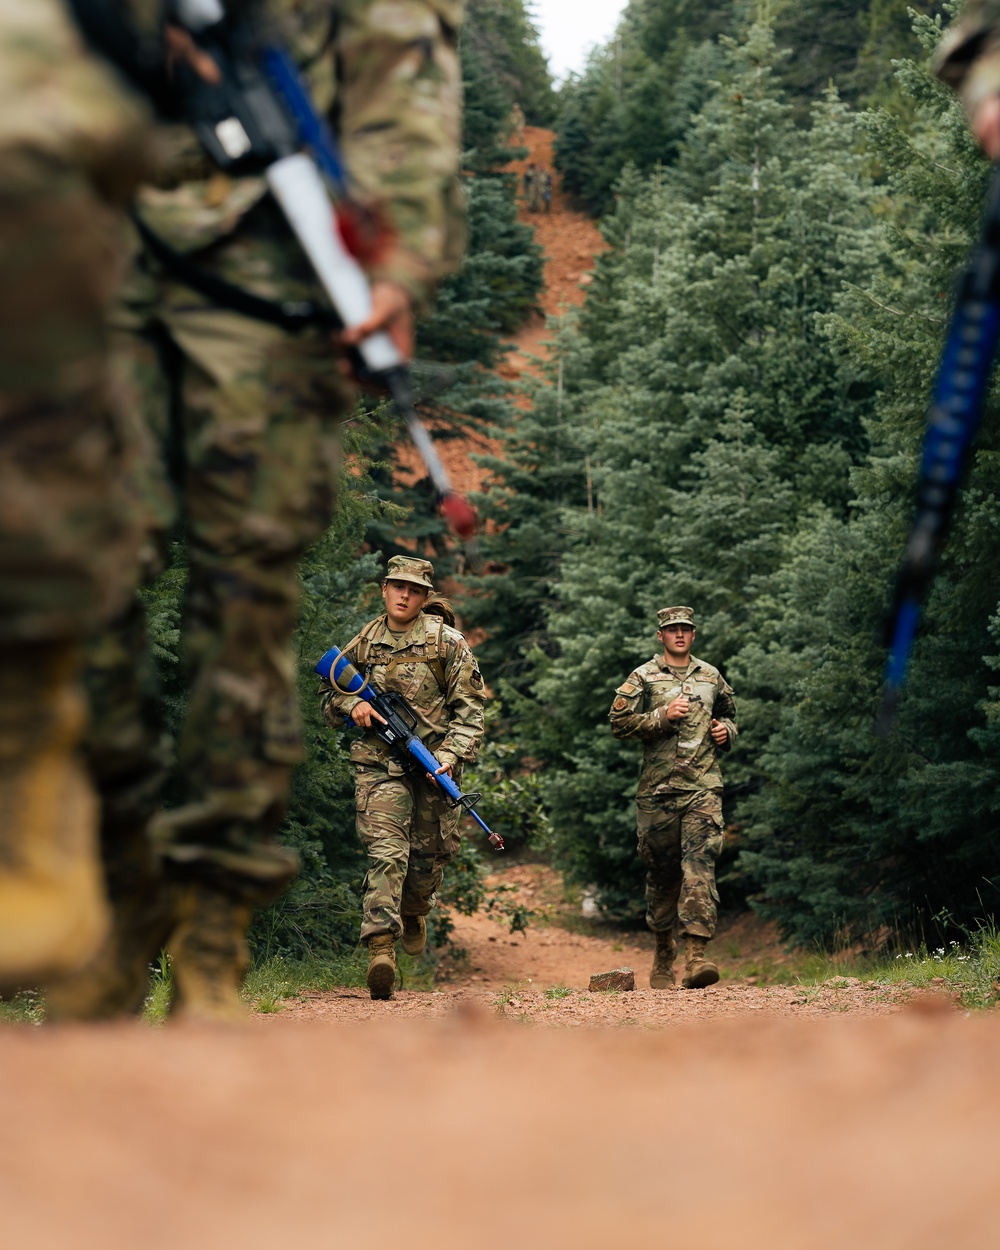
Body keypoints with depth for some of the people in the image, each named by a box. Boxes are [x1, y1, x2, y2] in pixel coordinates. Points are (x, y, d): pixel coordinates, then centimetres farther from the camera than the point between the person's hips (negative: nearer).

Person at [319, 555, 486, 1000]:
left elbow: (470, 705, 1)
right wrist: (352, 704, -3)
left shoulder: (447, 643, 2)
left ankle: (413, 912, 42)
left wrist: (452, 754, -12)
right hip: (378, 764, -1)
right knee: (386, 850, -16)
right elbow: (328, 692, 19)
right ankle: (380, 947, -26)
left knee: (431, 854, 10)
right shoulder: (363, 643, 8)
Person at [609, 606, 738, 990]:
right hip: (658, 789, -1)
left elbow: (729, 716, 31)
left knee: (700, 862, -15)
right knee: (661, 870, 7)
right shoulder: (643, 678, 6)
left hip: (703, 786, 1)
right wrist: (662, 717, -12)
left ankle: (695, 956, -24)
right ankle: (663, 951, 25)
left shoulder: (711, 677, 16)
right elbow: (619, 722, -2)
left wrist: (726, 731, 9)